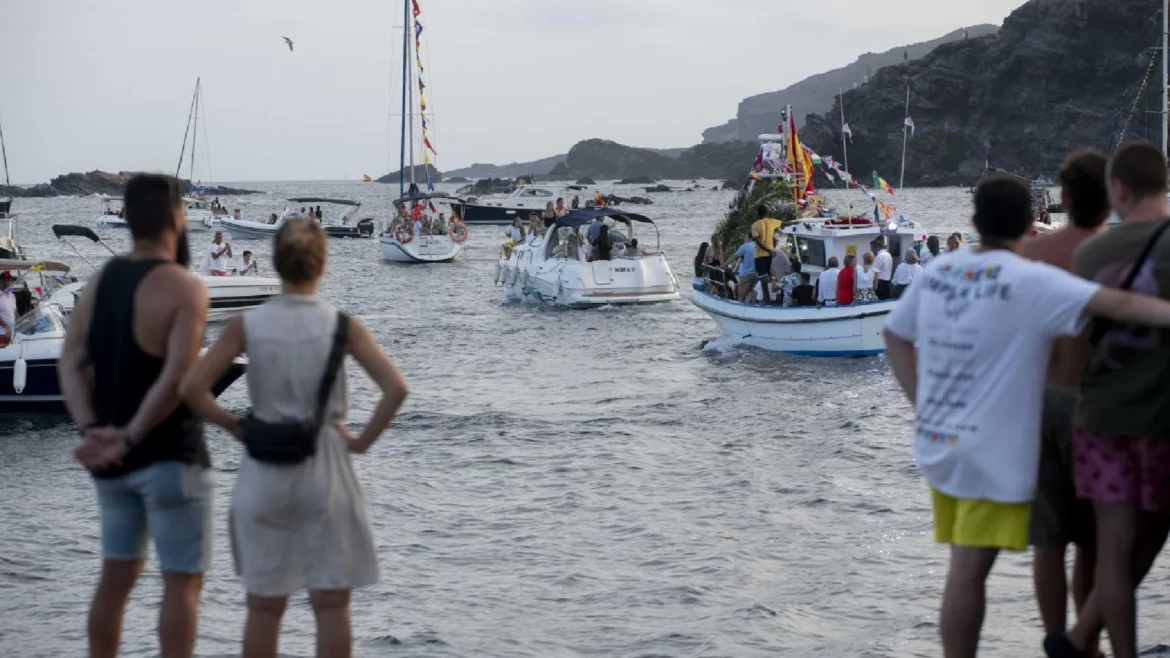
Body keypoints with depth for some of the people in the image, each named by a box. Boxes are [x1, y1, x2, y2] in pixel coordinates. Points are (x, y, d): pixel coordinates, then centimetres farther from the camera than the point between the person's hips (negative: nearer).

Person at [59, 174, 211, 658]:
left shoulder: (100, 282, 7)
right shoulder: (185, 289, -14)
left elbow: (71, 364, 0)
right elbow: (177, 378, -24)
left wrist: (92, 432, -9)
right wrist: (130, 437, -19)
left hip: (113, 459, 7)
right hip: (170, 456, -7)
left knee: (116, 576, 17)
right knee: (182, 581, 0)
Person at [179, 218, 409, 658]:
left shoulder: (247, 326, -4)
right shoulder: (341, 326, -6)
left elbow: (192, 388, -10)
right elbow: (395, 388, -16)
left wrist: (235, 427, 2)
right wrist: (364, 440, -4)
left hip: (264, 472, 2)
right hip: (324, 468, -1)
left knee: (264, 606, 12)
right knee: (331, 605, 7)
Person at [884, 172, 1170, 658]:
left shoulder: (938, 271, 4)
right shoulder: (1030, 282, -15)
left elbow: (895, 336, 15)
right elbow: (1120, 305, -24)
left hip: (938, 441, 6)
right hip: (992, 452, -6)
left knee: (966, 565, 16)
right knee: (968, 572, -4)